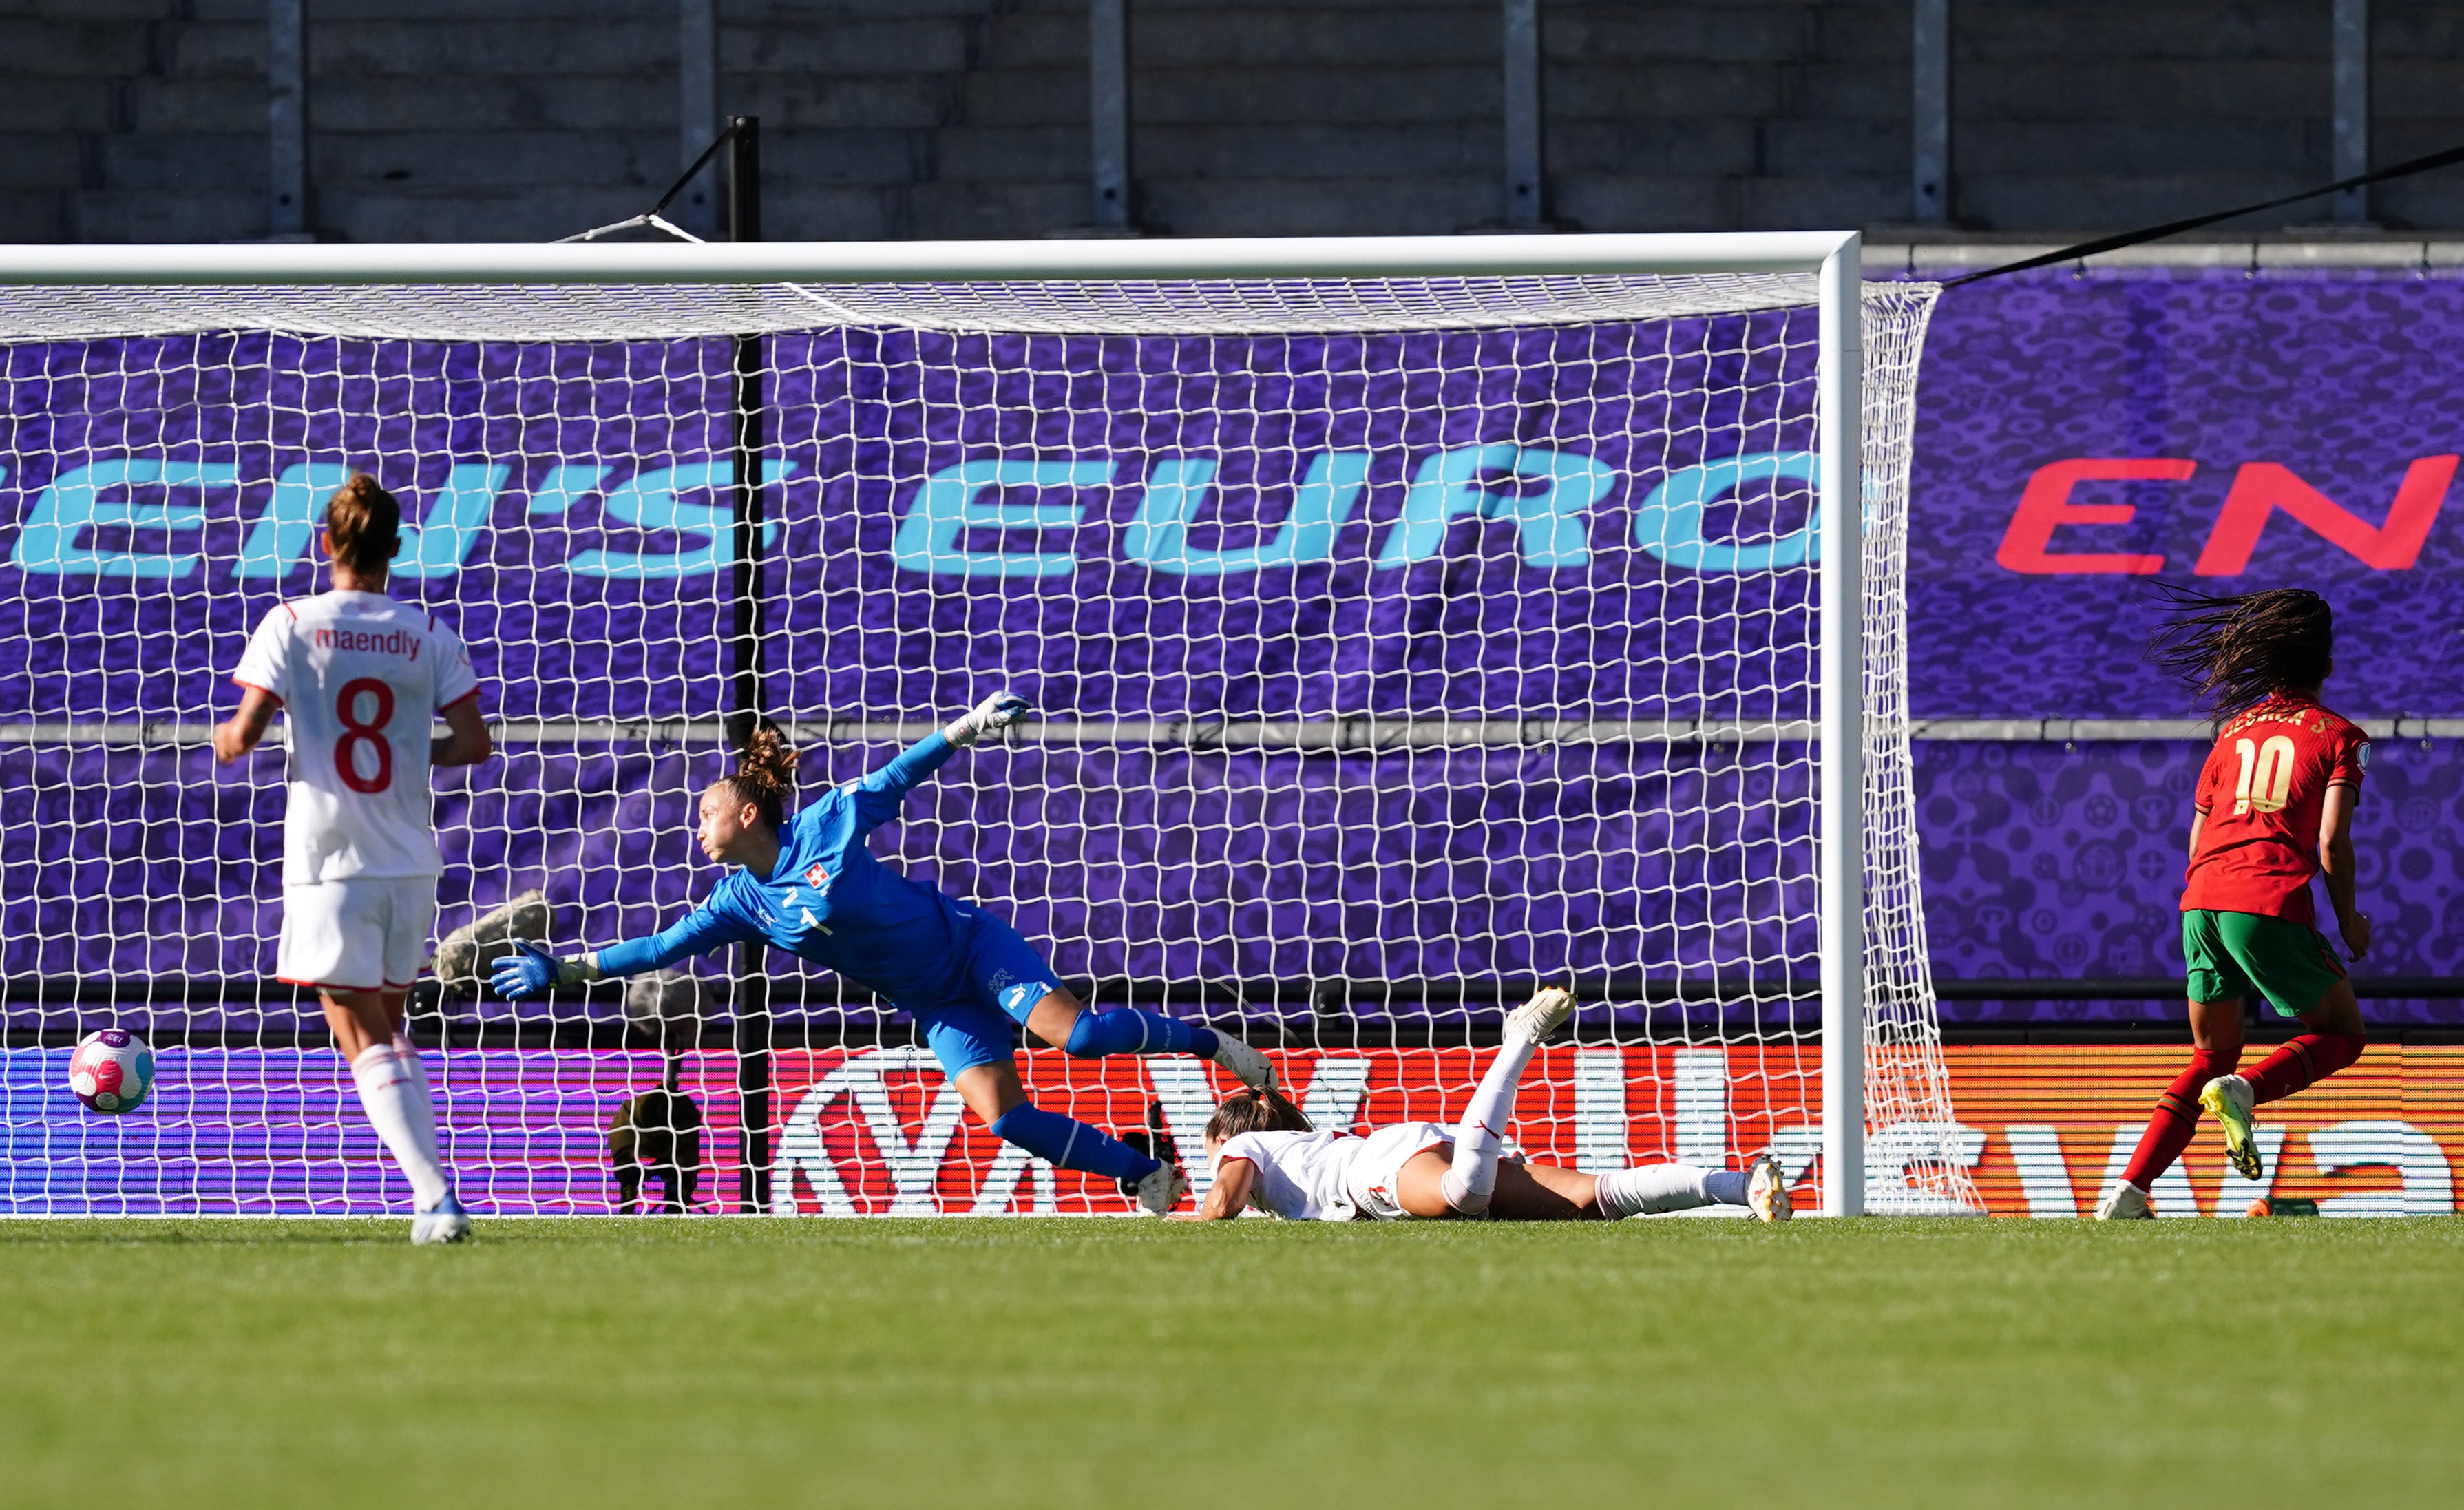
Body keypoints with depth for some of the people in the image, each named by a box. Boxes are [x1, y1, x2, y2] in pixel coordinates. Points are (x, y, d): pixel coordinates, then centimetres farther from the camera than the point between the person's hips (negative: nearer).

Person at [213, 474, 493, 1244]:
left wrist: (223, 740, 11)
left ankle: (435, 1195, -20)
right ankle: (433, 1198, 15)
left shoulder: (292, 625, -6)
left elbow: (245, 733, -12)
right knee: (391, 1030, 21)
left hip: (329, 863, -3)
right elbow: (474, 743, -2)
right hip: (409, 862, 3)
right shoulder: (428, 633, 2)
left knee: (366, 1042, -3)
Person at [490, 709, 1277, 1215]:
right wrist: (565, 970, 3)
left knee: (1079, 1034, -23)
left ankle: (1207, 1041, 1)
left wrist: (971, 724, -7)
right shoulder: (740, 904, 2)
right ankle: (1148, 1179, -4)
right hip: (939, 1010, 5)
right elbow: (660, 948, 6)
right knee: (1001, 1116, -14)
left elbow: (897, 779, -3)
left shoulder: (826, 826, -13)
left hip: (969, 946, -5)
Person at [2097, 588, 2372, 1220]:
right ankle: (2244, 1092, -17)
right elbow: (2332, 840, -5)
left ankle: (2129, 1191, 3)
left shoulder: (2234, 730, 20)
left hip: (2202, 903, 5)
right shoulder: (2338, 735, 5)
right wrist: (2349, 920, 9)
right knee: (2342, 1035, 12)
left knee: (2212, 1057, 19)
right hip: (2271, 903, -5)